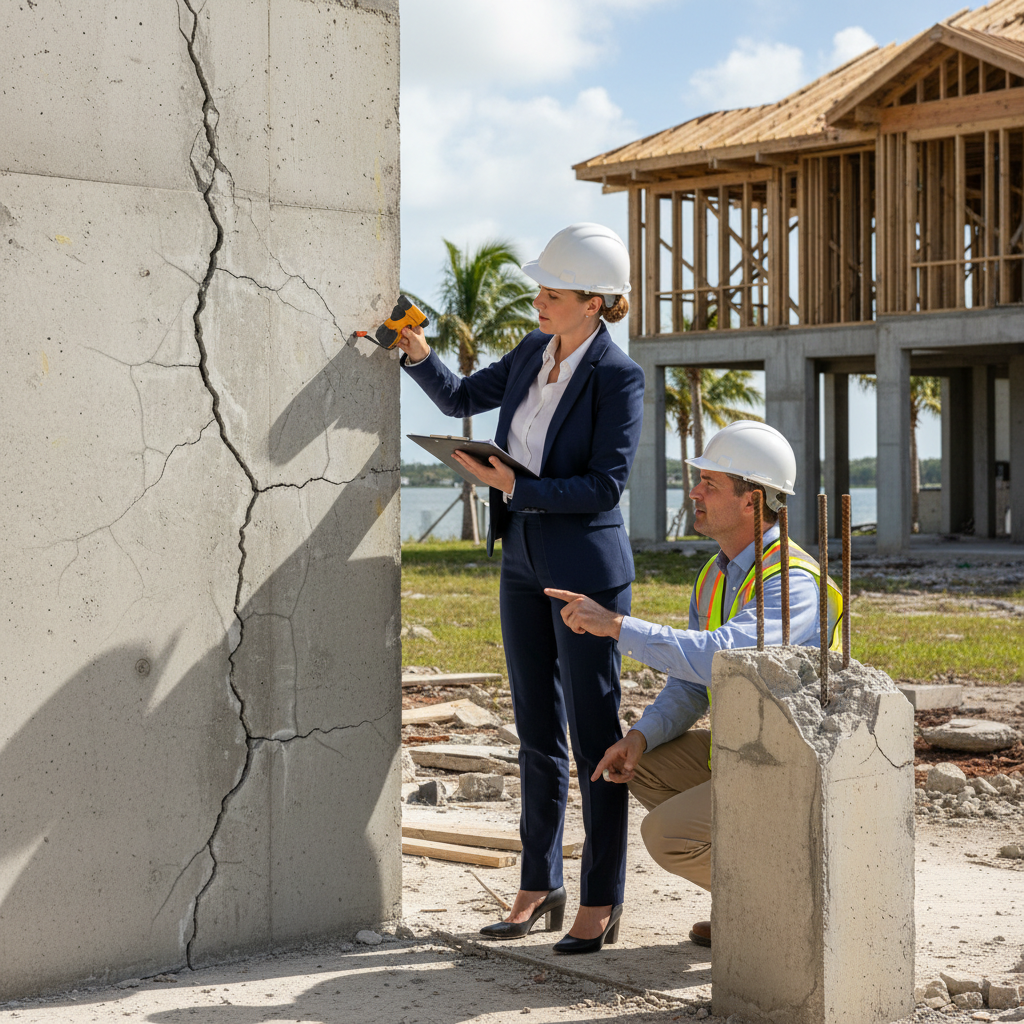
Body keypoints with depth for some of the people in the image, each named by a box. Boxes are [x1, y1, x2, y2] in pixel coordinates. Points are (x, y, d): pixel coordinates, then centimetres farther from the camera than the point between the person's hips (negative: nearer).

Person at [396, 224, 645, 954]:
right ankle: (540, 889, 22)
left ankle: (601, 903, 9)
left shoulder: (618, 378, -14)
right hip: (524, 565, 7)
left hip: (587, 572, -7)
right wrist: (419, 354, 2)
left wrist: (514, 485, -23)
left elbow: (605, 485, -18)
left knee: (594, 737, 0)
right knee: (538, 735, 13)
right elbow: (461, 399, 18)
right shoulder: (535, 352, 6)